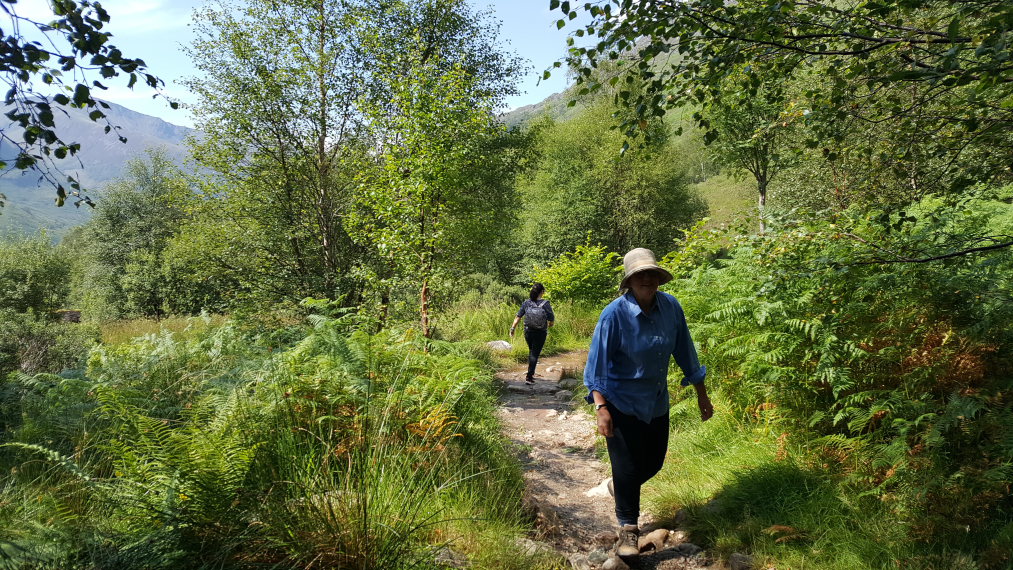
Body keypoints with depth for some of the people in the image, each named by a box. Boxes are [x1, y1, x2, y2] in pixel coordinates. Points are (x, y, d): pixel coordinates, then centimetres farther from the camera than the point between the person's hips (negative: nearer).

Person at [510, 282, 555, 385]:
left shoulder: (526, 303, -7)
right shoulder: (546, 304, -14)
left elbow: (518, 317, -8)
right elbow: (552, 322, -12)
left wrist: (512, 328, -1)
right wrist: (548, 325, 10)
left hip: (528, 332, 3)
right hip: (540, 334, -3)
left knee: (531, 352, 23)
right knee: (535, 354, 5)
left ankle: (531, 373, 33)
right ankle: (529, 377, 0)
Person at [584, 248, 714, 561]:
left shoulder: (671, 307, -7)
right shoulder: (615, 314, -20)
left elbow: (684, 351, 3)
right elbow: (598, 363, -18)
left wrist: (702, 394, 8)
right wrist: (601, 408, -25)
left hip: (657, 402, 5)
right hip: (623, 403, -5)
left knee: (653, 463, 17)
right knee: (628, 467, 1)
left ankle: (620, 487, 48)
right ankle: (628, 529, 22)